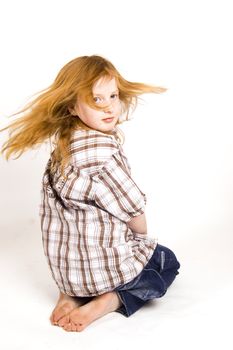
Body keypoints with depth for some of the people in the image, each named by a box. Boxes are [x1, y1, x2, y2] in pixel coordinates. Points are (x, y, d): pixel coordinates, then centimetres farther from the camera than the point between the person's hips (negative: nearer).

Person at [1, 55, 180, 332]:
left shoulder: (63, 146, 1)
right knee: (167, 262, 23)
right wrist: (142, 235, 6)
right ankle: (107, 301, -1)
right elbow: (132, 209, -16)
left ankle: (73, 293, 12)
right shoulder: (102, 151, -25)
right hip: (103, 264, -7)